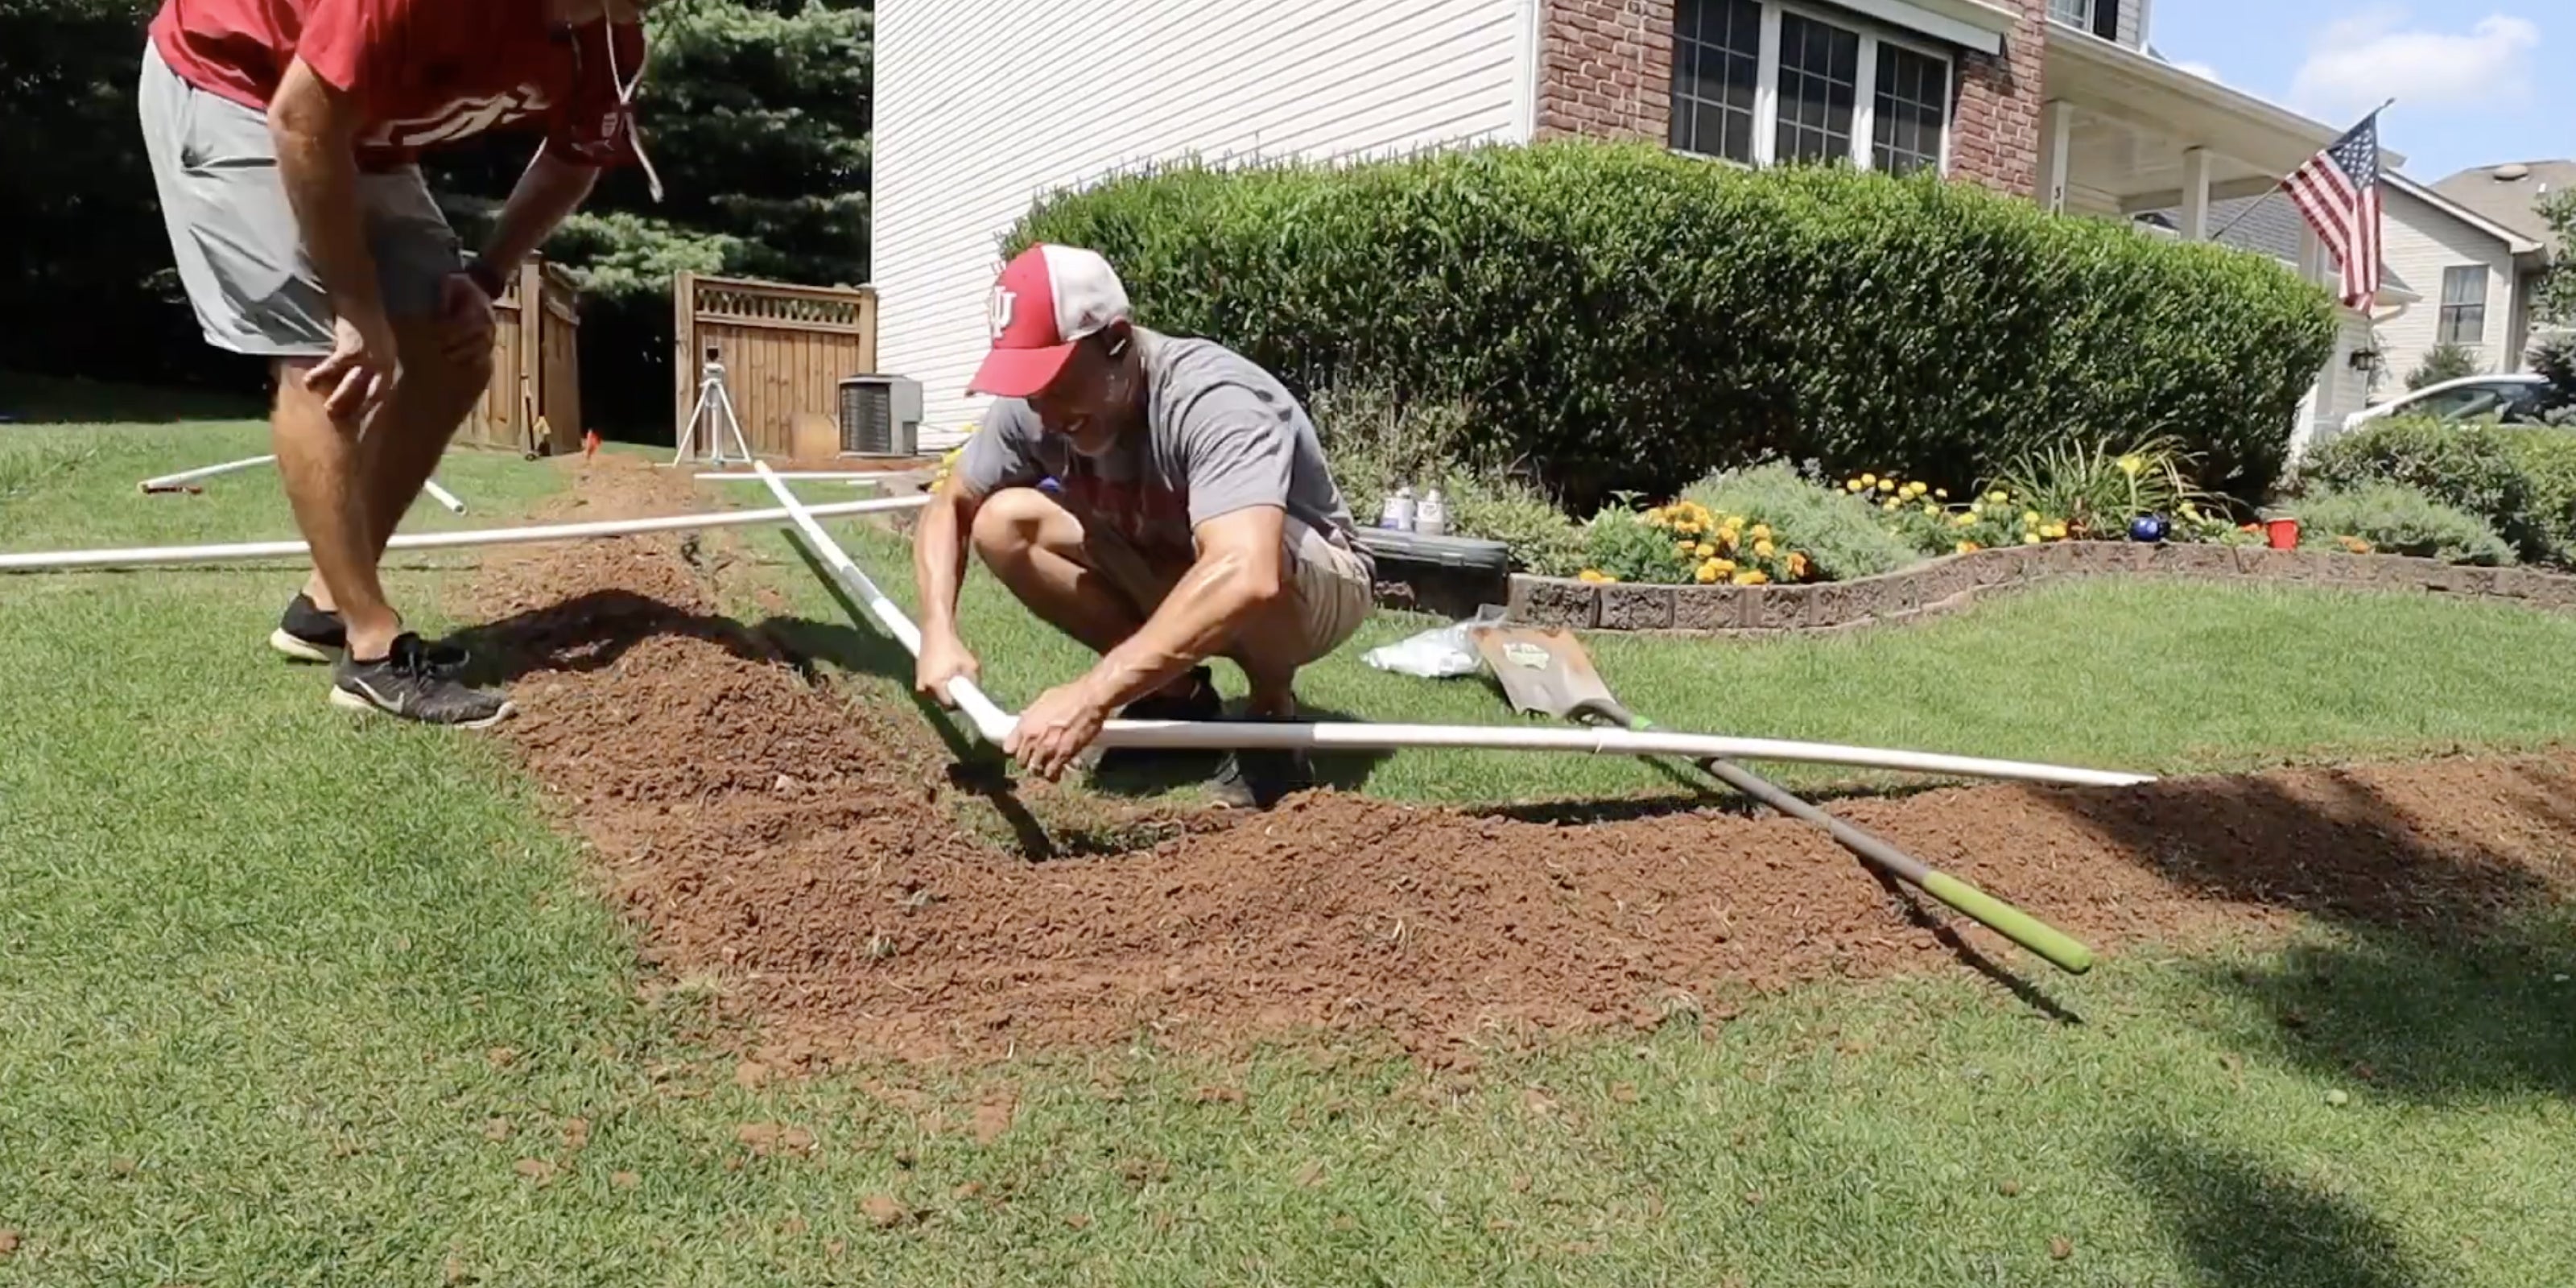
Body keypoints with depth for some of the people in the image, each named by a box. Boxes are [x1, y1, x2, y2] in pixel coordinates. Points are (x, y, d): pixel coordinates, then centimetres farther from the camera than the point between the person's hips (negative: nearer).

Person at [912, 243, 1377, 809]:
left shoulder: (1213, 401, -35)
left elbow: (1246, 576, -51)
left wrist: (1093, 694, -54)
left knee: (1238, 567, -41)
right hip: (1167, 584, 6)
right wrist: (939, 632, -20)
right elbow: (949, 506, -2)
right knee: (1002, 524, -13)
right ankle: (1176, 696, 0)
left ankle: (1273, 714, -8)